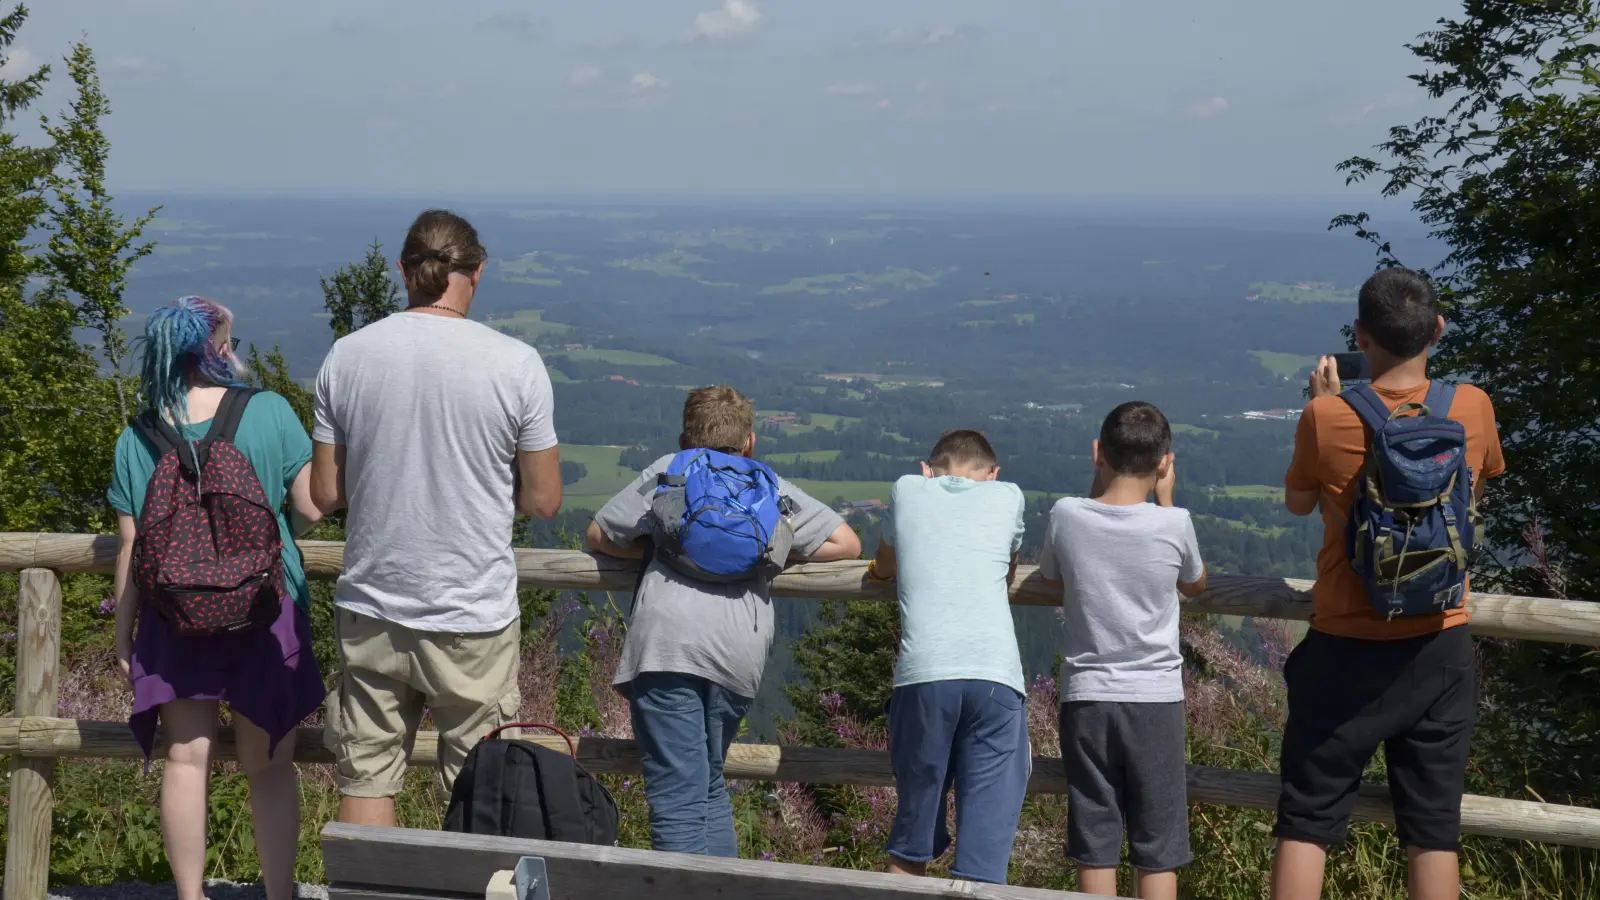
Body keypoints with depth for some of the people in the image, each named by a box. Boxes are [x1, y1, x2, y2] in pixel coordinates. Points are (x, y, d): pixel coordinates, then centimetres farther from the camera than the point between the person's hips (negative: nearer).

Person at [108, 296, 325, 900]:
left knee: (186, 760, 9)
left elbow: (130, 546, -1)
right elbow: (311, 510, -7)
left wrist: (123, 635, 8)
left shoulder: (138, 440, -2)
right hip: (267, 613, -1)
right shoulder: (270, 413, -8)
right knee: (269, 766, 8)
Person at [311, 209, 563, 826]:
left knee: (365, 783, 14)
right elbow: (543, 500, -5)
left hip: (370, 611, 2)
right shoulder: (516, 364, -11)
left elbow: (325, 494, 1)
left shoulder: (347, 356, -4)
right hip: (474, 615, -2)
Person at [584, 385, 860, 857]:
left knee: (677, 800, -7)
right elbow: (846, 544, 21)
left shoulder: (666, 472, 22)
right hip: (740, 648, 3)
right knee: (709, 787, 20)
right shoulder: (773, 487, 25)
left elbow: (597, 537, 24)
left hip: (667, 642, -2)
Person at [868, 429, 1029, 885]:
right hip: (995, 676, -1)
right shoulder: (1008, 497, 18)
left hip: (923, 675, 1)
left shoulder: (908, 491, 19)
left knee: (911, 844, 16)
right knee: (985, 838, -1)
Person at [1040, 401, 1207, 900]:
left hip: (1086, 696, 1)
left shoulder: (1066, 515, -7)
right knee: (1158, 847, 6)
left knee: (1094, 845, 7)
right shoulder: (1173, 524, -9)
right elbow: (1195, 585, 12)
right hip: (1155, 697, -1)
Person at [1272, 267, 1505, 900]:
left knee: (1306, 822, 8)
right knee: (1434, 829, 9)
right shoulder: (1473, 408, -7)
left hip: (1346, 650, -2)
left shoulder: (1327, 418, -14)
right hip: (1440, 649, 2)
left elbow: (1298, 503, 6)